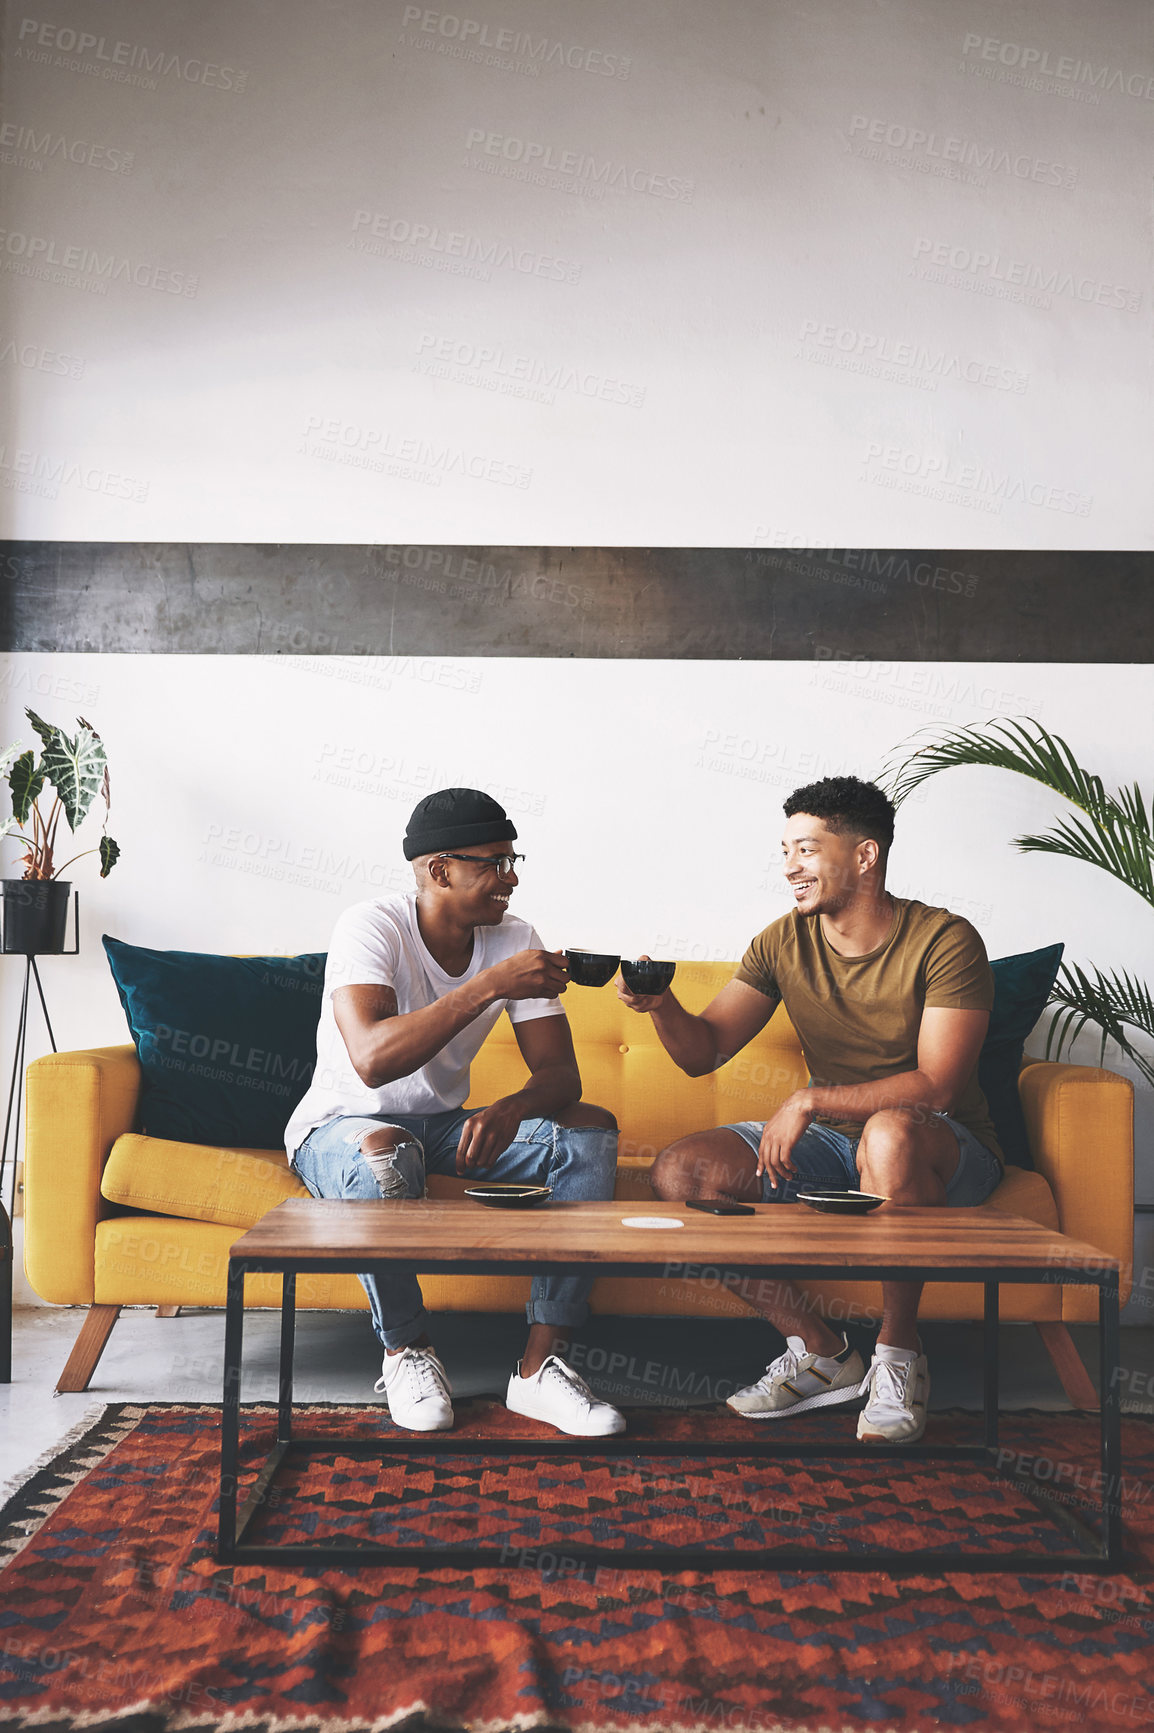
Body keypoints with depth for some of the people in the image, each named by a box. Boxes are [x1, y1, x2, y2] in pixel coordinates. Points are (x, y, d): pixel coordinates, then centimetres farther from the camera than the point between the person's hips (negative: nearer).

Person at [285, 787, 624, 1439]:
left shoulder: (516, 939, -7)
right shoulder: (372, 927, -23)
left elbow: (560, 1076, -11)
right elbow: (372, 1060, -39)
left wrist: (509, 1110, -35)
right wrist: (491, 984, -41)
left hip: (443, 1122, 5)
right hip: (344, 1124, -5)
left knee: (593, 1131, -15)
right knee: (384, 1153, -40)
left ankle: (542, 1366, -18)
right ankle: (408, 1353, -14)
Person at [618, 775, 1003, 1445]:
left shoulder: (945, 940, -14)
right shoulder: (785, 942, 1)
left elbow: (937, 1086, -23)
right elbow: (705, 1050, -1)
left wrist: (810, 1100, -29)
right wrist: (663, 1004, -22)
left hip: (943, 1148, -5)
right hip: (831, 1141, 5)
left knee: (889, 1133, -41)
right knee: (681, 1171, -15)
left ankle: (899, 1353, -17)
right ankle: (820, 1351, -5)